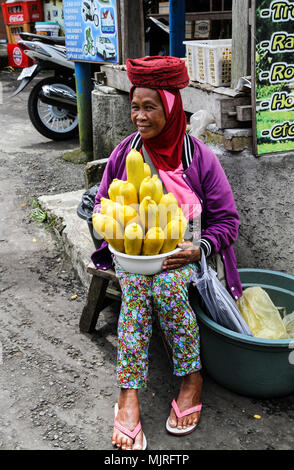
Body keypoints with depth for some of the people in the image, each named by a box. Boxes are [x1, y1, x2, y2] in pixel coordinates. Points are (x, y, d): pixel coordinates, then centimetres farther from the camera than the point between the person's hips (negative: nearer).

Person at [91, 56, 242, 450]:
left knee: (165, 284, -34)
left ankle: (192, 378, -14)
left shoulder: (199, 157, -4)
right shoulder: (125, 153, 2)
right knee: (137, 283, -31)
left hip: (183, 251, -2)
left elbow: (227, 220, -1)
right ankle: (128, 394, -28)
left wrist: (199, 248, -20)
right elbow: (103, 204, 14)